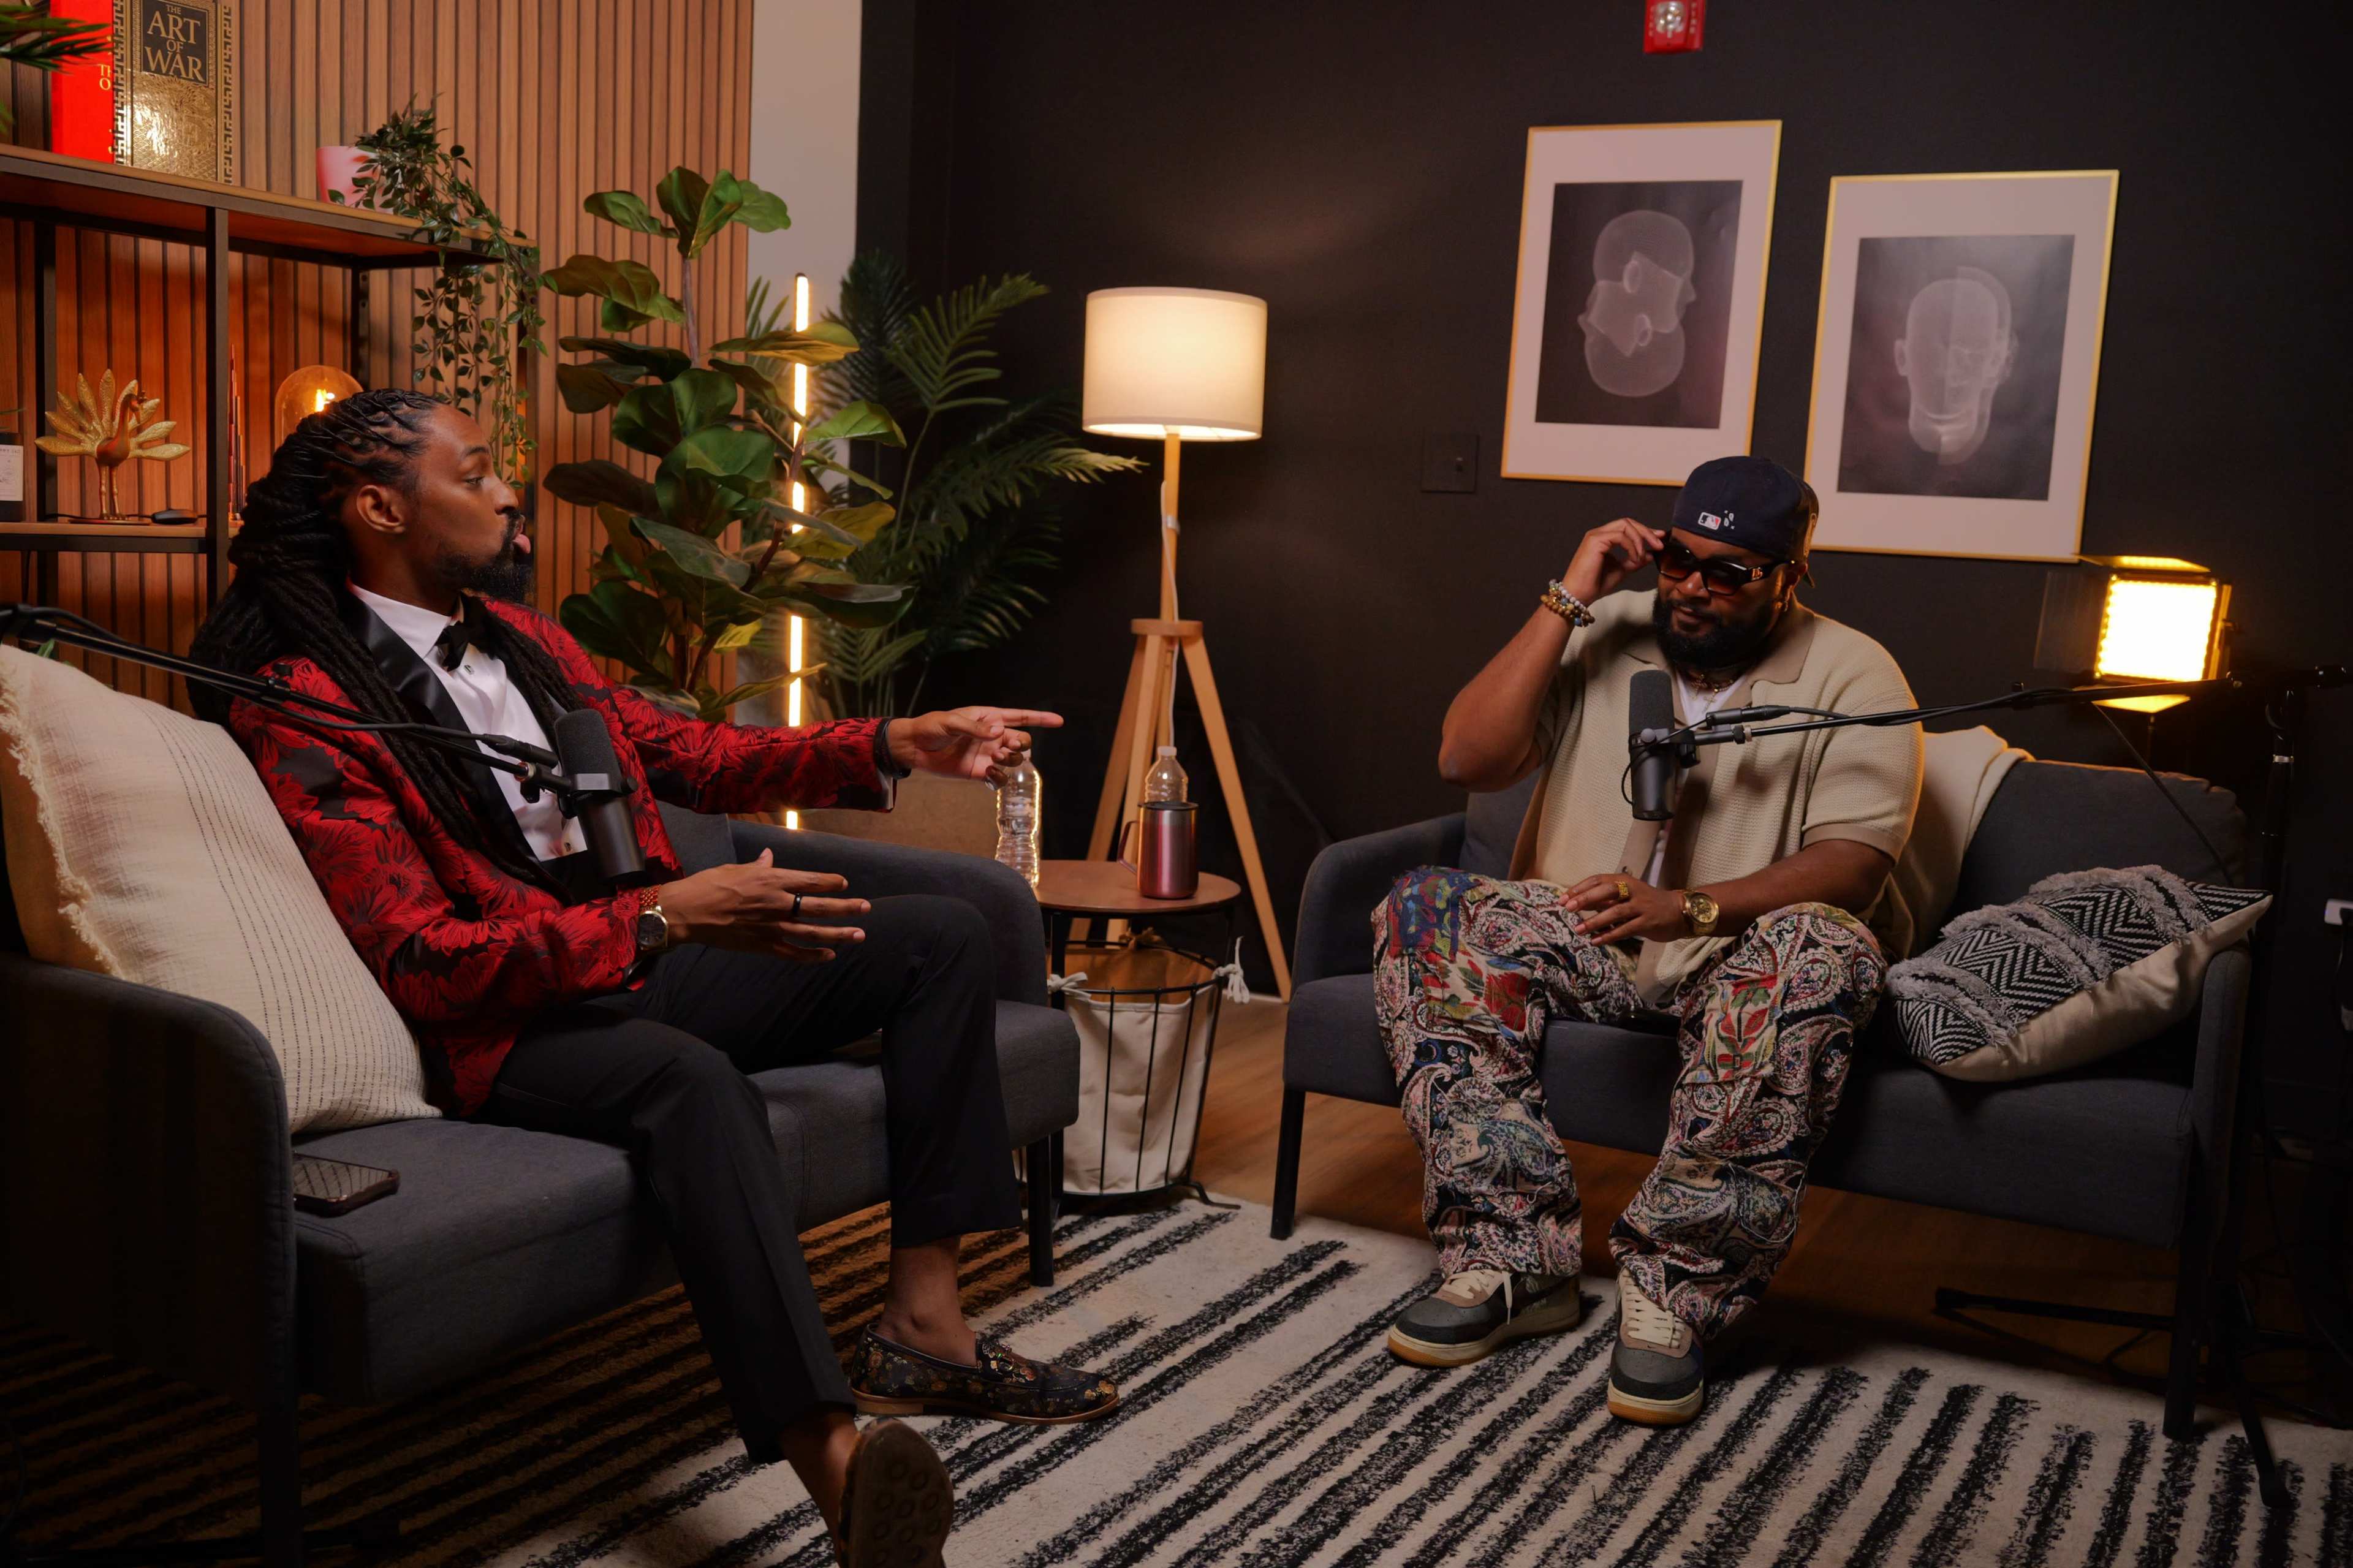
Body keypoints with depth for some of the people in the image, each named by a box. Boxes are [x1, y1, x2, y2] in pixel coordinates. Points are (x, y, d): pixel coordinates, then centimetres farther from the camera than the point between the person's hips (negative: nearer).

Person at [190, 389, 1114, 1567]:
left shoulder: (512, 632, 14)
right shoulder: (299, 706, -11)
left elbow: (692, 755, 19)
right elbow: (424, 964, -18)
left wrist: (895, 746, 7)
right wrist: (665, 918, -27)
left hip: (641, 952, 9)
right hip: (501, 1018, -9)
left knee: (943, 933, -1)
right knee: (691, 1074, -40)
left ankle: (922, 1318, -9)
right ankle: (828, 1456, -48)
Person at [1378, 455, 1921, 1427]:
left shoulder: (1852, 677, -2)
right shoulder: (1607, 636, 5)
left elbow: (1853, 865, -15)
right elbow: (1467, 760, -7)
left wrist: (1691, 908, -32)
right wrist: (1566, 603, -12)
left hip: (1736, 956, -3)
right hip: (1582, 939, 3)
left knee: (1824, 949, -36)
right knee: (1420, 912, -22)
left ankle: (1675, 1290, -29)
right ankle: (1516, 1258, -23)